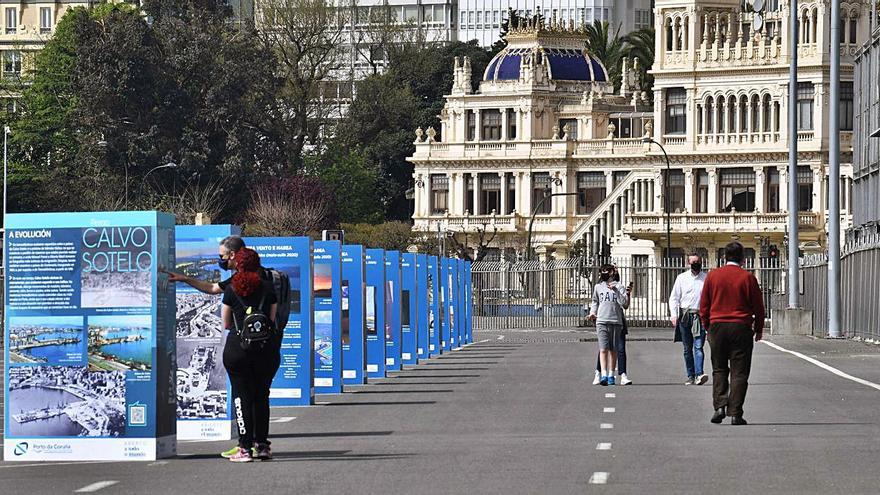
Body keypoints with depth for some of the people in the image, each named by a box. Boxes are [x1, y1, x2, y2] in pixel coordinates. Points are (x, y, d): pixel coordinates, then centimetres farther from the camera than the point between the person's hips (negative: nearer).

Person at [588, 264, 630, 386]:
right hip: (601, 321, 1)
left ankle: (611, 375, 16)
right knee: (603, 349, -12)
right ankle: (603, 375, -20)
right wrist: (592, 312, 12)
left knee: (613, 350, 6)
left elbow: (625, 303, -8)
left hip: (616, 322, -1)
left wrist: (615, 290, -14)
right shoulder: (598, 287, 12)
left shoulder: (618, 286, 3)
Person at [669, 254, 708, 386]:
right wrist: (674, 315, -1)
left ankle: (699, 375, -24)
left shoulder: (707, 279, 5)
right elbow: (674, 298, 11)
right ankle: (690, 376, 12)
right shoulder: (682, 278, 9)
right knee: (687, 348, 6)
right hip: (685, 315, 2)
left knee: (698, 346, -14)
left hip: (700, 316, -2)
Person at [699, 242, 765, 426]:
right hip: (741, 328, -2)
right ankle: (735, 413, -3)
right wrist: (759, 329, 14)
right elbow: (758, 306, 1)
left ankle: (719, 406, -3)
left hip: (717, 327, 2)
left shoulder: (712, 276, 3)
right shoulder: (748, 278, -4)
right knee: (739, 372, 1)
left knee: (719, 370, 13)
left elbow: (704, 305, 6)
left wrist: (707, 326, 17)